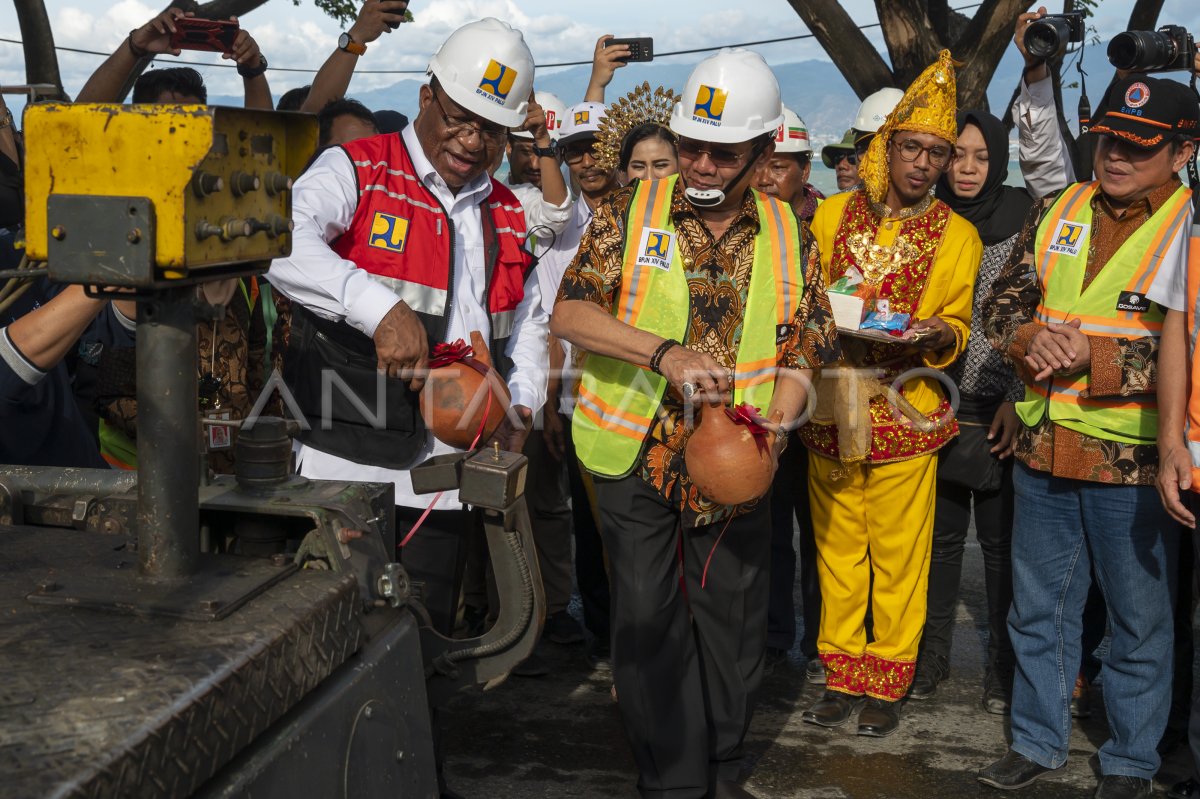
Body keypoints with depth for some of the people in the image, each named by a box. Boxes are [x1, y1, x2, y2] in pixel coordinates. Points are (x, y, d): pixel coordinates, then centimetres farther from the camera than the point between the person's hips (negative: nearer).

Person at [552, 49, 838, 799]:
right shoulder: (629, 212, -4)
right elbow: (570, 312, -12)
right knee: (649, 623, 4)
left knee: (733, 620, 12)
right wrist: (664, 353, -25)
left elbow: (804, 352, 3)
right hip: (638, 456, -2)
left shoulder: (788, 237, 3)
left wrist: (770, 432, -14)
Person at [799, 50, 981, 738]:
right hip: (830, 412, 2)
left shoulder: (958, 235, 3)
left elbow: (958, 329, 6)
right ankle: (843, 675, 22)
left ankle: (887, 681, 17)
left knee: (899, 555, 2)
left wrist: (935, 334, -15)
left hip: (905, 417, -2)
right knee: (838, 550, 8)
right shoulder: (834, 214, 7)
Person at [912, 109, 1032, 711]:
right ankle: (931, 655, 22)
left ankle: (1003, 664, 17)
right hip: (936, 408, 3)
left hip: (1000, 414, -3)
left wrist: (1018, 398, -10)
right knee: (941, 534, 10)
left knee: (1000, 538, 3)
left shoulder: (1025, 221, -3)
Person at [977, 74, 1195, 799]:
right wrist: (1031, 339, -11)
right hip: (1045, 447, 5)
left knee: (1140, 619, 9)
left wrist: (1094, 358, -22)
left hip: (1134, 460, -4)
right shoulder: (1056, 211, 8)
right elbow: (1006, 300, 11)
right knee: (1039, 608, 16)